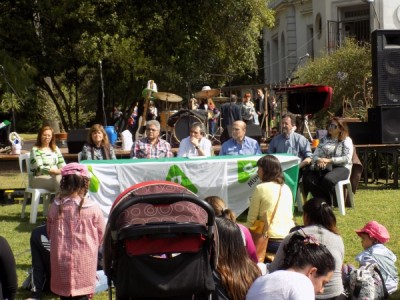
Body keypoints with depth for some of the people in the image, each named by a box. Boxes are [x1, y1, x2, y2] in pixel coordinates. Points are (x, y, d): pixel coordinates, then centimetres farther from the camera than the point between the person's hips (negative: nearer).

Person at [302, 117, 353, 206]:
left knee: (327, 179, -37)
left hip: (340, 167, -5)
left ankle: (329, 204, -15)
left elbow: (347, 158, -10)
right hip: (323, 167, 5)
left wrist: (330, 160, -17)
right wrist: (318, 160, -14)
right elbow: (315, 155, 11)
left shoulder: (346, 140, 4)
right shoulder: (324, 140, 19)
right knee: (308, 178, -25)